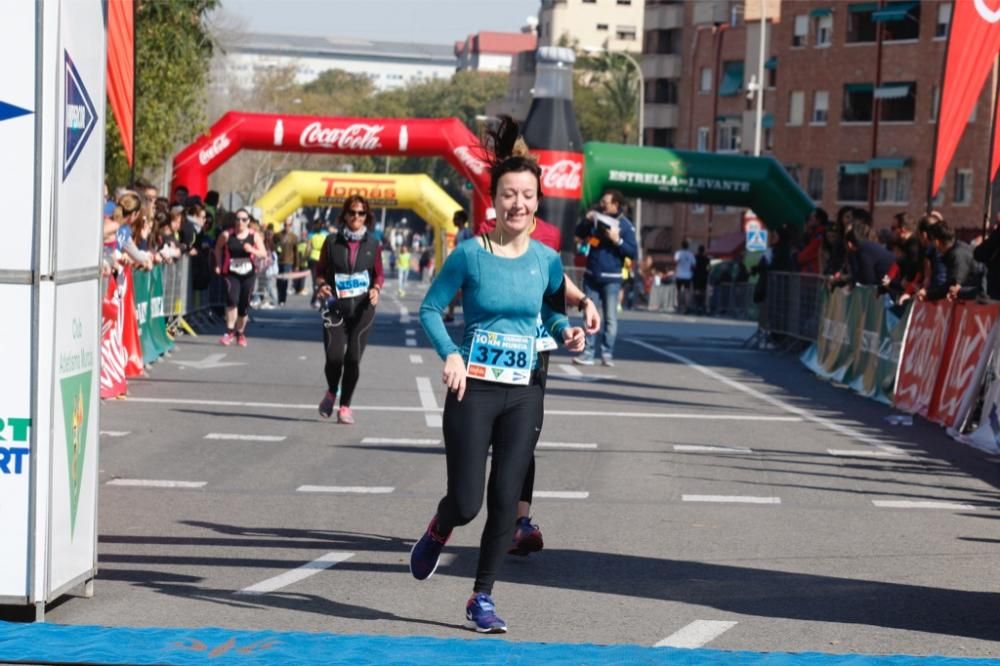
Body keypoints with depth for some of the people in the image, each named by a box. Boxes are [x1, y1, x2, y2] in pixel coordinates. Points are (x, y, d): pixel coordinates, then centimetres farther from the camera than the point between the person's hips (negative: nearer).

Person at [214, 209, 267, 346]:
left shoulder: (254, 236, -1)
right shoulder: (227, 235, -5)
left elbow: (264, 253, -1)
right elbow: (218, 248, 12)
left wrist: (252, 250, -19)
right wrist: (219, 264, 5)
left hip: (248, 274, 2)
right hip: (231, 273, -2)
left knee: (244, 305, 8)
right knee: (232, 299, -24)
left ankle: (240, 334, 26)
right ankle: (230, 331, -19)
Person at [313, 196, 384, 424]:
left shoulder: (372, 244, 5)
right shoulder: (332, 241, 2)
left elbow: (379, 274, 13)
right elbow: (320, 270, 10)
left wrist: (376, 289, -6)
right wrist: (321, 286, -9)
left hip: (362, 307, 1)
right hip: (335, 305, -1)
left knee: (353, 358, -3)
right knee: (334, 356, -10)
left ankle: (345, 406, 14)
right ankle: (331, 392, 22)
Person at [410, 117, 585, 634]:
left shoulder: (546, 260, 3)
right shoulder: (471, 254, -8)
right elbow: (430, 308, -2)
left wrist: (566, 331, -2)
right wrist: (450, 354, -18)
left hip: (524, 394, 3)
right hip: (474, 390, -3)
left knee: (505, 503, 1)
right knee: (466, 503, -4)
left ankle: (482, 599, 15)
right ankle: (438, 531, 33)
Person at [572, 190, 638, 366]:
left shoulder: (625, 225, -7)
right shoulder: (597, 218, 6)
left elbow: (633, 252, -9)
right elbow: (580, 234, 14)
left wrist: (618, 240, -22)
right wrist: (586, 221, -3)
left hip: (611, 278, -5)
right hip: (591, 276, 5)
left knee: (610, 317, -3)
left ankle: (607, 354, -1)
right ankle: (588, 353, 8)